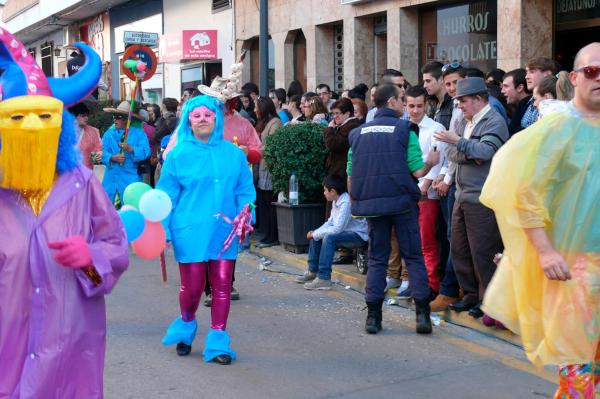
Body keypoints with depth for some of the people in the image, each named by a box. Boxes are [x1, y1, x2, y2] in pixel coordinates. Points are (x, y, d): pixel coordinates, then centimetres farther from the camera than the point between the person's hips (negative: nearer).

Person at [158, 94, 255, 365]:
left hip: (224, 232, 2)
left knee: (222, 285, 4)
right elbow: (166, 195, 1)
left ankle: (218, 342, 15)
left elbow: (245, 190, 10)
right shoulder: (178, 155, -1)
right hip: (190, 232, -2)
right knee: (192, 286, 5)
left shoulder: (233, 153, 6)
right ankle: (186, 325, 35)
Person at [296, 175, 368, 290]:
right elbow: (330, 222, 13)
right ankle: (312, 272, 18)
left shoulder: (346, 203, -24)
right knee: (316, 236, 9)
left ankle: (324, 279, -30)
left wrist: (315, 234, -18)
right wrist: (315, 233, -3)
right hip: (346, 232, 10)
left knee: (329, 238, -31)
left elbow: (337, 229, -28)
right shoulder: (336, 201, 5)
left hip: (359, 236, -10)